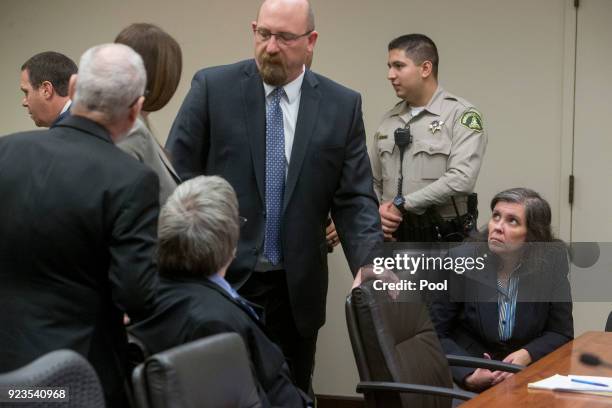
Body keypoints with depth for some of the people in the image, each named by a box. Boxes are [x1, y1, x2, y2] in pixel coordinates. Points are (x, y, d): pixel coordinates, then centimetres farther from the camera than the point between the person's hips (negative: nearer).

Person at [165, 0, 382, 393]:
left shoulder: (342, 106, 2)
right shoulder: (213, 87, -3)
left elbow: (355, 199, 1)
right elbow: (176, 177, -2)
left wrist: (371, 268, -14)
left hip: (296, 287, 2)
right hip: (219, 277, -2)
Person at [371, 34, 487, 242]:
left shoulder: (461, 114, -7)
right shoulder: (389, 120, 12)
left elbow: (461, 179, -19)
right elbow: (373, 182, 15)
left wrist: (402, 204, -16)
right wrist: (378, 214, -6)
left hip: (445, 241, -5)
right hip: (395, 238, 5)